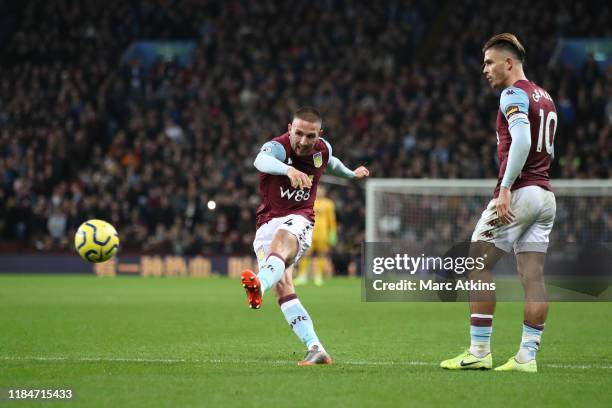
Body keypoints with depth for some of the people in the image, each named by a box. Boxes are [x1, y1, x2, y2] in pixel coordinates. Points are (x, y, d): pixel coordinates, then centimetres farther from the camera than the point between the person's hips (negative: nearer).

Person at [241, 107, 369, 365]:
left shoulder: (322, 149, 5)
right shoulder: (277, 147, -12)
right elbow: (262, 160, -39)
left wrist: (351, 174, 50)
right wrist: (288, 169, -60)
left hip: (299, 220, 0)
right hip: (267, 223, 0)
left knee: (282, 240, -37)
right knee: (282, 287, -18)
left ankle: (259, 286, -69)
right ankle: (315, 349, -20)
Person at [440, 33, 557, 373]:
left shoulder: (513, 95, -9)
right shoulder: (544, 97, 18)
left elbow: (522, 140, -23)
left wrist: (506, 187, -25)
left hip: (519, 192, -8)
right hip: (545, 195, 8)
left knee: (479, 265, 0)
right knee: (533, 275, 3)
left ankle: (479, 351, 0)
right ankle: (527, 355, 0)